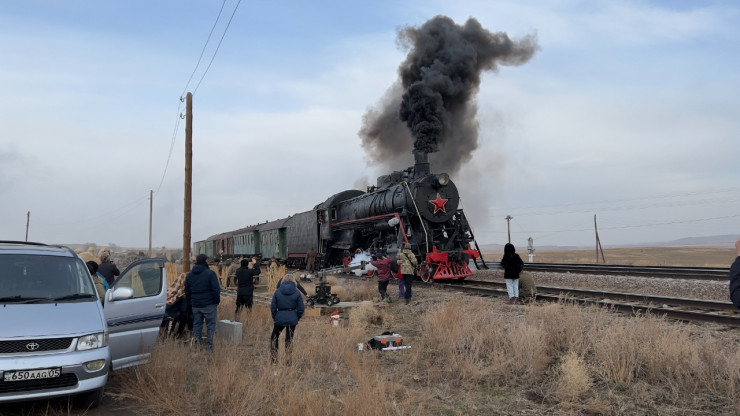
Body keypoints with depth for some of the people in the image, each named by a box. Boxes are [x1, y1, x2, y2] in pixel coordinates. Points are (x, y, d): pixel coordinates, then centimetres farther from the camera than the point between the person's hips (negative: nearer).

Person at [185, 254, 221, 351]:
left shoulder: (190, 275, 9)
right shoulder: (210, 273, -10)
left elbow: (187, 291, 15)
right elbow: (216, 289, -12)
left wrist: (190, 302, 20)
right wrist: (217, 301, -1)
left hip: (195, 305, 5)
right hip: (209, 304, -5)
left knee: (197, 324, 12)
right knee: (210, 324, 2)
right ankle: (209, 344, 0)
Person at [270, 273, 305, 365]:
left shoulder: (278, 291, -4)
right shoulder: (296, 292, -5)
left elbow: (273, 307, -2)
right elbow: (301, 308, -4)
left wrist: (274, 317, 11)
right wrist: (297, 318, 9)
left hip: (280, 318, -1)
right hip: (292, 319, 1)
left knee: (274, 337, 17)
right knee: (289, 339, 11)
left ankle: (274, 359, 14)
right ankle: (288, 360, 15)